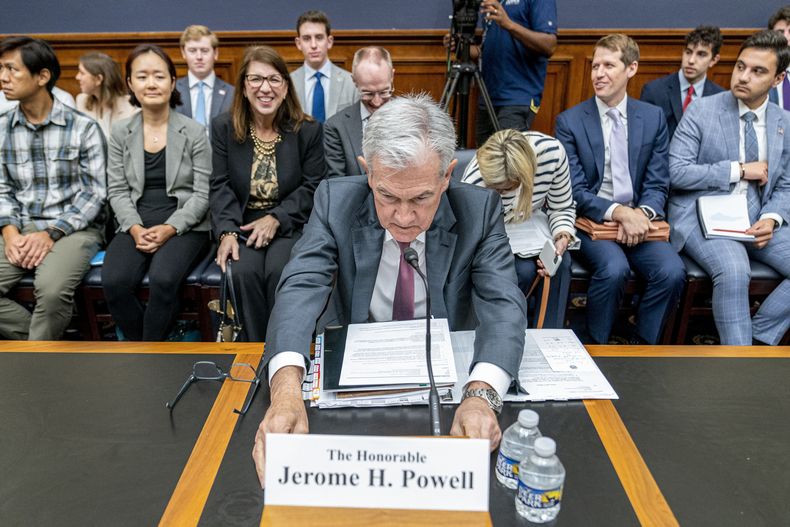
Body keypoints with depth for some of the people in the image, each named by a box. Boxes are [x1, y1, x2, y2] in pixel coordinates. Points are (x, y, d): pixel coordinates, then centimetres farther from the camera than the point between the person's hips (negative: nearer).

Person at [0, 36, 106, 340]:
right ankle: (49, 340, 1)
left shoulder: (83, 128, -4)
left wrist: (51, 234, -15)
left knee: (52, 290, -32)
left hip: (73, 229, -4)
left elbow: (94, 193, -6)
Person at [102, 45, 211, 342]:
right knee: (113, 281, -25)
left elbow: (203, 193, -3)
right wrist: (135, 228, -10)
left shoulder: (194, 132, 0)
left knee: (163, 279, -31)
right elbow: (117, 190, 8)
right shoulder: (120, 133, 10)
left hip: (184, 225, -3)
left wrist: (170, 228, -16)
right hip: (136, 225, 3)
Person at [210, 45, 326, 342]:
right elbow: (220, 187, 0)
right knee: (243, 272, -27)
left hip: (290, 224, -1)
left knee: (280, 270, -29)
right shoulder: (223, 128, 4)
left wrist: (276, 218, -14)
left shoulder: (308, 130, 1)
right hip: (241, 223, 1)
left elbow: (312, 187, -1)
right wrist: (227, 231, -15)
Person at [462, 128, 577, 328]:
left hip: (531, 219, 3)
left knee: (561, 261, -26)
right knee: (524, 269, -30)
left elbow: (562, 207, -11)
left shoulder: (552, 151, -29)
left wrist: (563, 237, -31)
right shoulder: (473, 184, -35)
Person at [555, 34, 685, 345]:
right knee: (614, 268, -31)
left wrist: (642, 213, -16)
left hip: (638, 219, 3)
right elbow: (575, 191, -6)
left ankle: (641, 347, 1)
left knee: (672, 272, -23)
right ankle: (594, 347, -8)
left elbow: (657, 184, 6)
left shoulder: (653, 118, 9)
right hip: (589, 221, -3)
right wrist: (619, 212, -21)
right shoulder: (570, 121, 0)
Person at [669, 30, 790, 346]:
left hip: (756, 220, 6)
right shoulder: (702, 111, -4)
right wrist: (739, 170, -13)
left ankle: (760, 337, 4)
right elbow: (676, 172, -11)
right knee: (733, 269, -32)